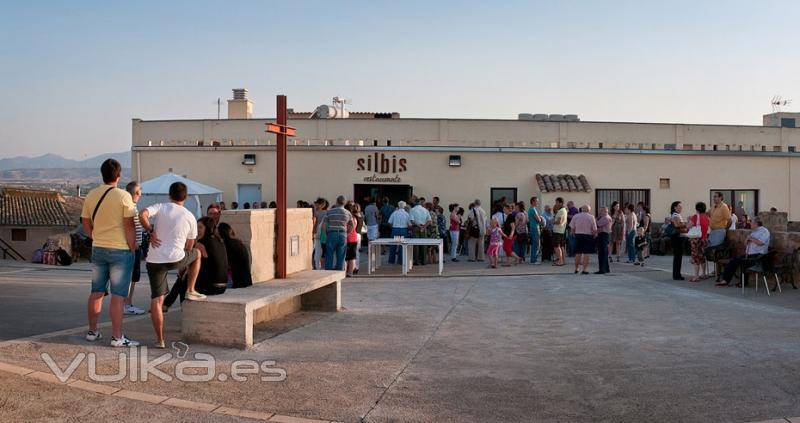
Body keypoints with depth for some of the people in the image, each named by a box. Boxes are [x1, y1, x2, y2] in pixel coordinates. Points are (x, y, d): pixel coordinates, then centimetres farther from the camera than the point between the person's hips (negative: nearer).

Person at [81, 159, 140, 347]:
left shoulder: (91, 196, 4)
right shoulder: (123, 196, -13)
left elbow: (86, 225, 9)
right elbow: (129, 226, -14)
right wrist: (133, 248, -5)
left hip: (98, 249, 6)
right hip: (121, 250, -6)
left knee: (96, 292, 15)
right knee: (118, 295, -3)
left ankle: (92, 332, 23)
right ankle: (117, 337, -1)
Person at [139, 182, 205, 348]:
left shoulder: (160, 207, 2)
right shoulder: (190, 217, 4)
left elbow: (142, 214, -19)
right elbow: (189, 246, 9)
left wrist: (150, 232, -6)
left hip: (155, 260, 1)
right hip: (176, 259, -1)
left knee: (156, 300, 6)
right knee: (197, 254, 30)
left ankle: (160, 340, 5)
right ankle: (190, 291, 27)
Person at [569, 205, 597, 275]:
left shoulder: (575, 216, 3)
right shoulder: (591, 217, -4)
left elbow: (572, 228, 4)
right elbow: (595, 230, -6)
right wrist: (594, 236, 10)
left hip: (578, 235, 3)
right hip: (588, 236, -3)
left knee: (578, 253, 12)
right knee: (586, 253, -1)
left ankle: (576, 269, 20)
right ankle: (585, 269, -4)